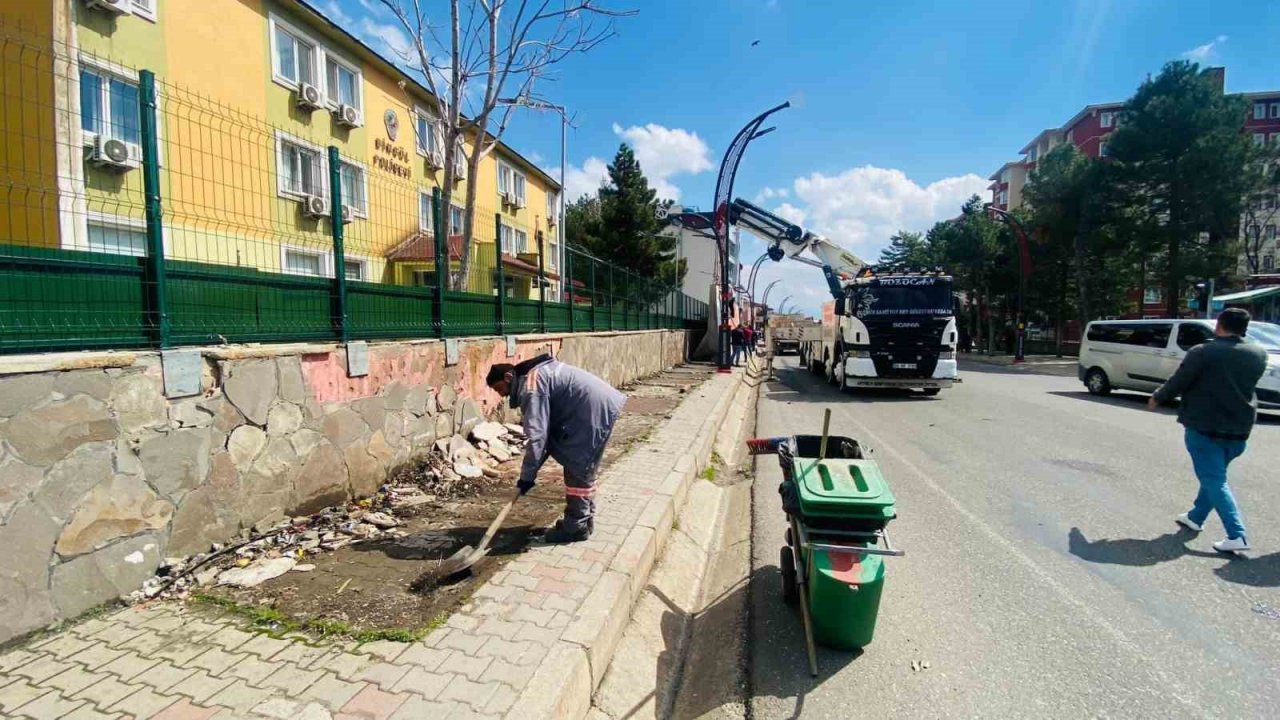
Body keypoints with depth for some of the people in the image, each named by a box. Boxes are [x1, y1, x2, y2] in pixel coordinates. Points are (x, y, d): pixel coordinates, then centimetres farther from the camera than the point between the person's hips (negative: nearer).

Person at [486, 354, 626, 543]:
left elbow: (537, 435, -20)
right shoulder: (535, 375, 18)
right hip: (598, 404, 11)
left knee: (577, 470, -2)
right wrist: (532, 469, 18)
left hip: (594, 409, -11)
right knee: (583, 470, 18)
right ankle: (583, 519, 28)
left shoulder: (530, 387, -14)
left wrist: (527, 476, -12)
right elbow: (546, 428, 21)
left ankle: (576, 527, 9)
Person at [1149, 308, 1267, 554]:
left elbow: (1178, 382, -8)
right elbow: (1245, 384, 16)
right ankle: (1195, 517, 33)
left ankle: (1237, 535, -9)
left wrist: (1157, 399, 8)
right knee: (1214, 475, 20)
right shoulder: (1259, 354, 4)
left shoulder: (1203, 352, -13)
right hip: (1239, 428, 6)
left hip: (1204, 426, -6)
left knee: (1214, 480, -2)